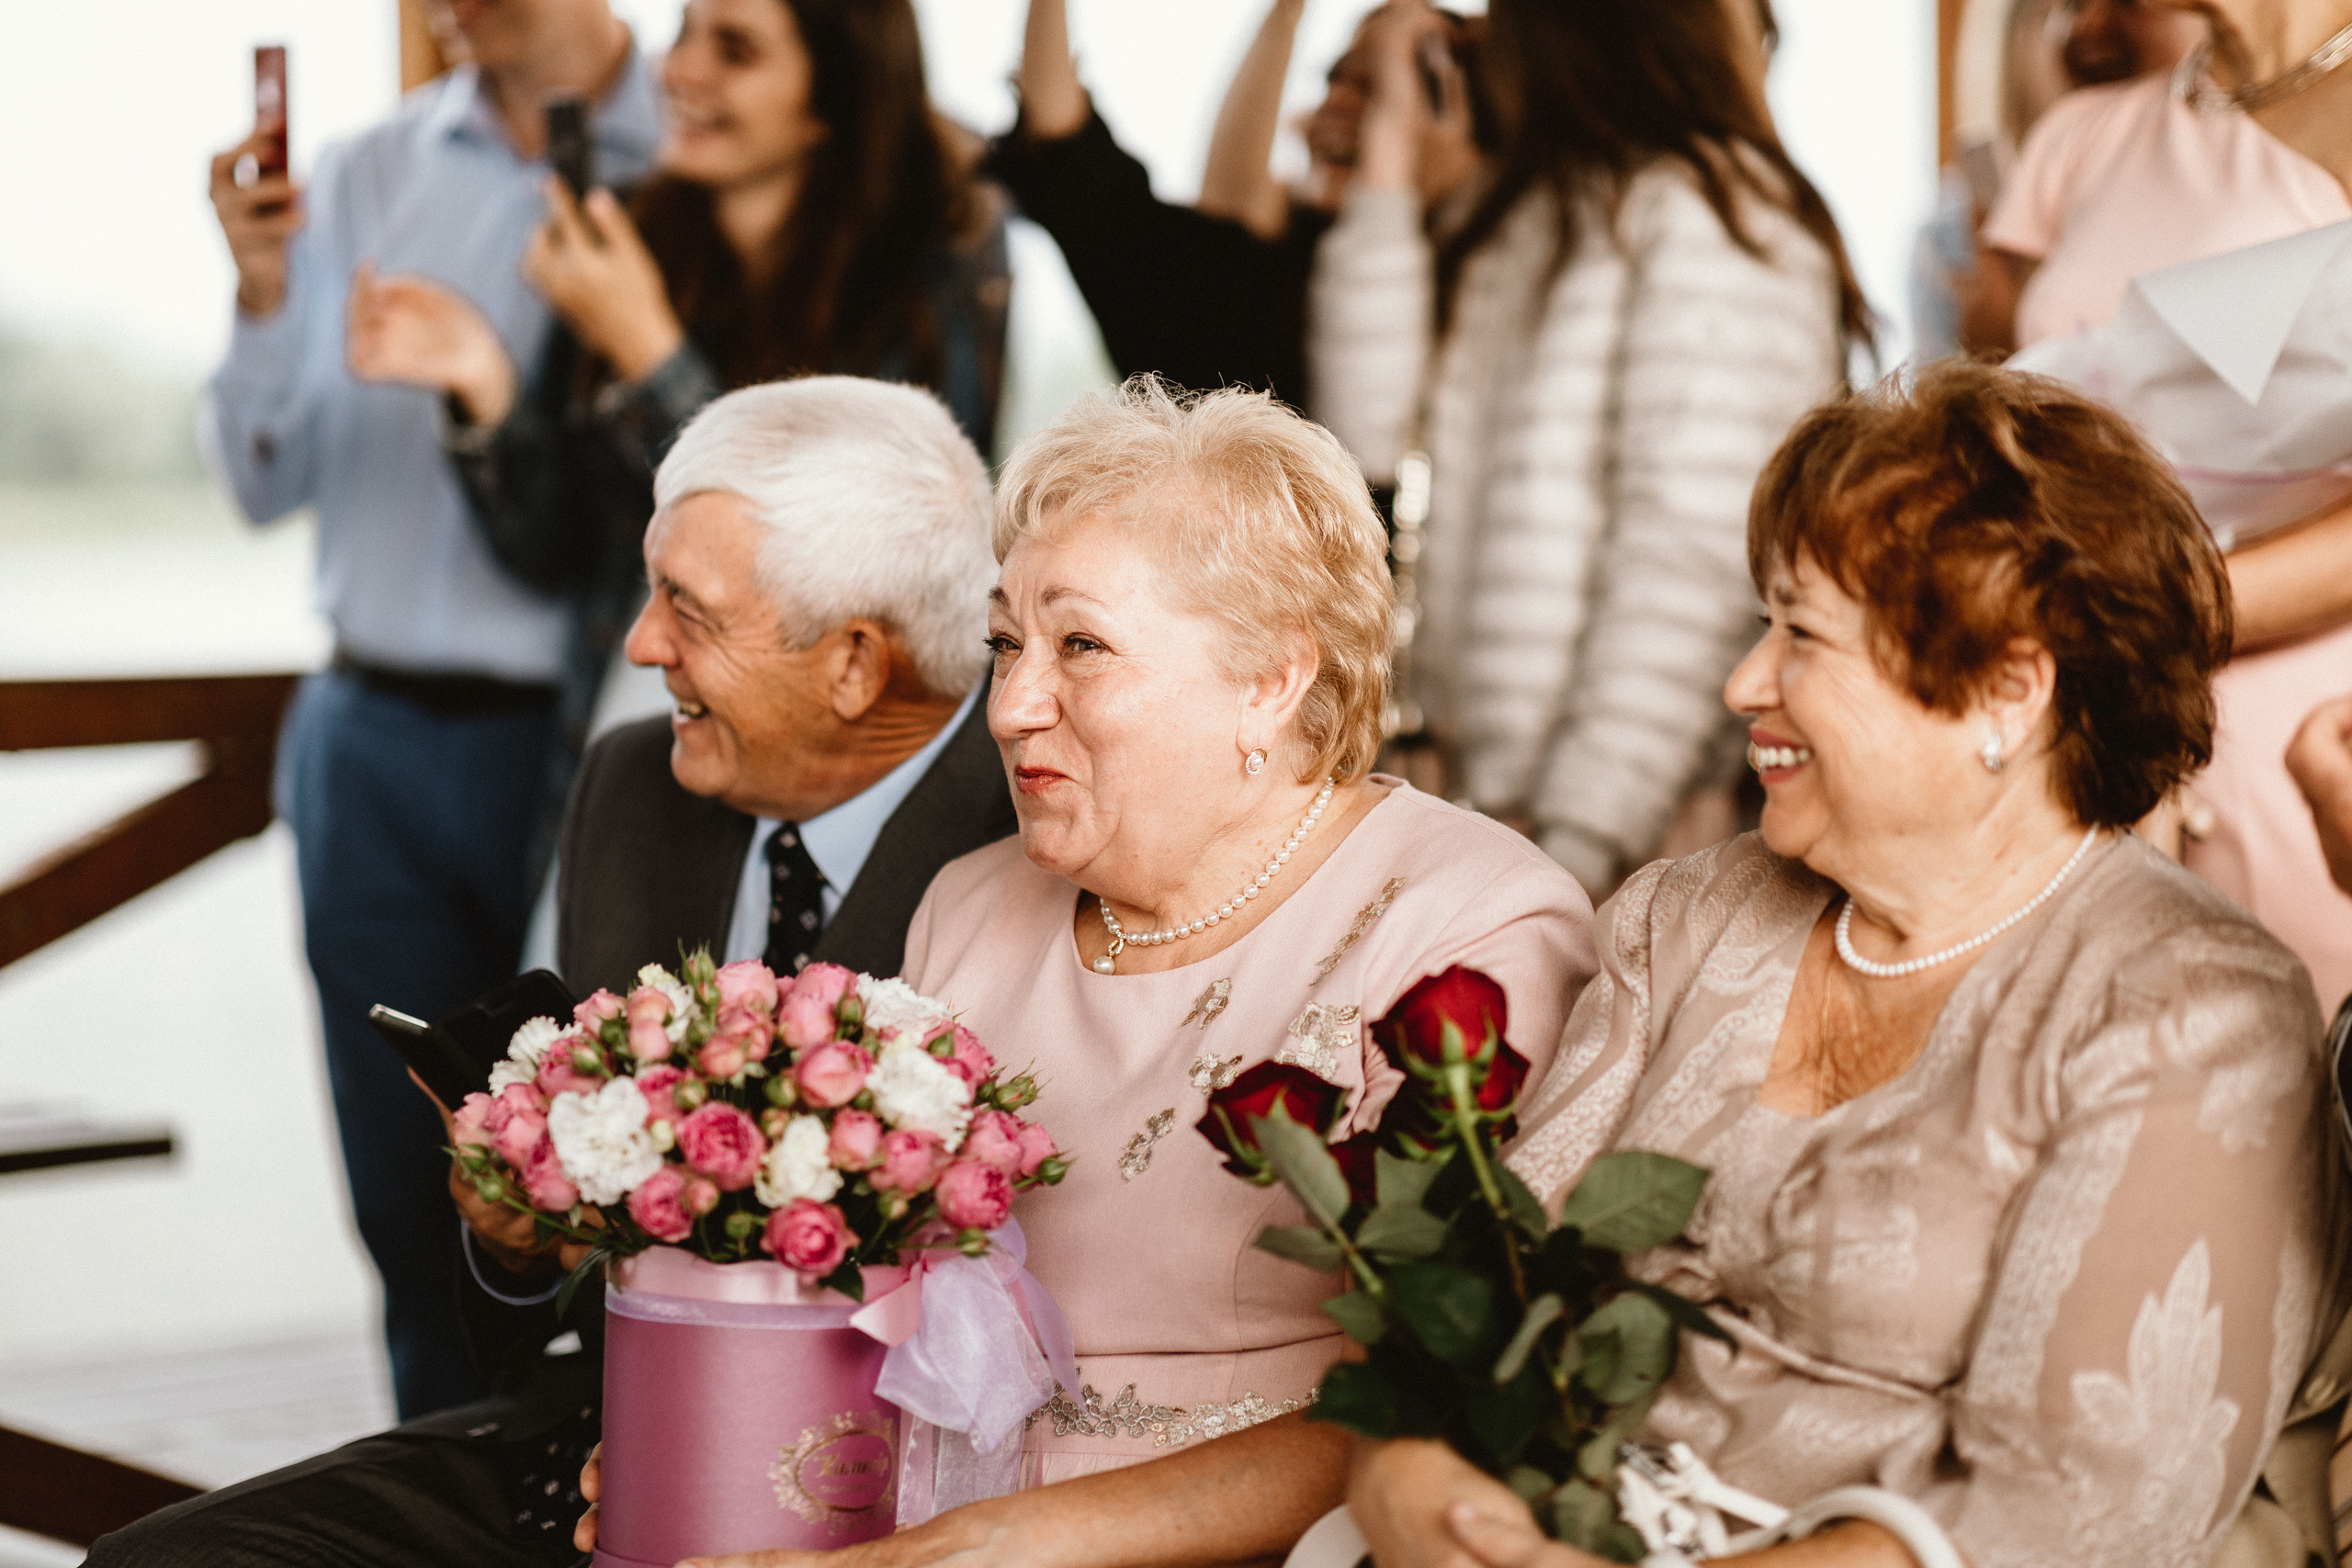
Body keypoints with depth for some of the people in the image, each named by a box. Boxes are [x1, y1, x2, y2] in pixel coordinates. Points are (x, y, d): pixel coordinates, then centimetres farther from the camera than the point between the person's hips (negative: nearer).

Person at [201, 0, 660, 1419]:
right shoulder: (366, 181, 9)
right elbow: (267, 483, 8)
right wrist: (264, 299, -8)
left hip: (578, 749, -4)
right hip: (379, 747, 4)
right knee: (418, 1202, 10)